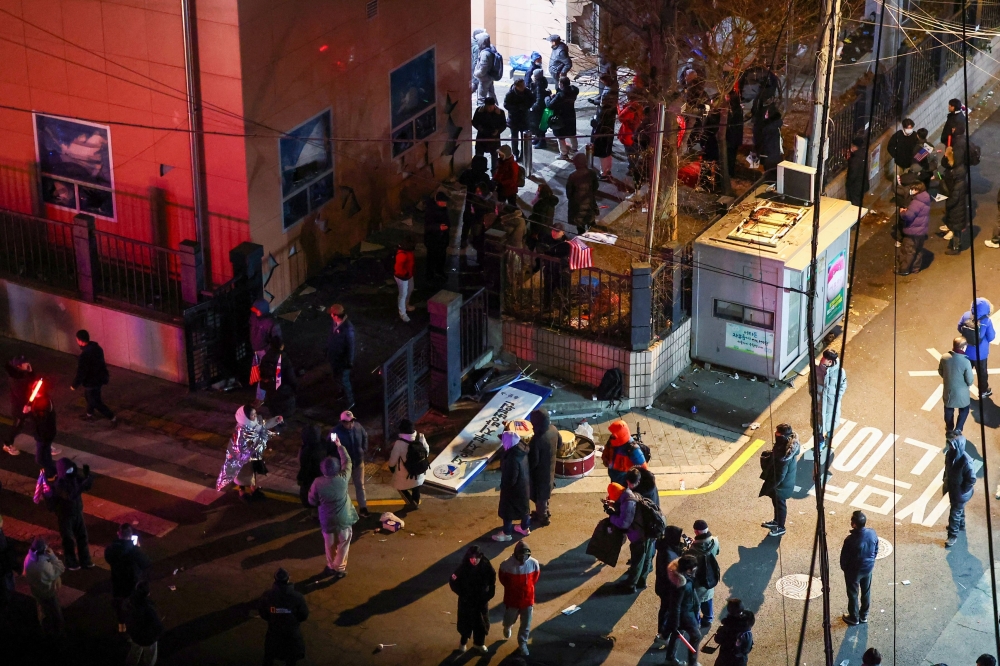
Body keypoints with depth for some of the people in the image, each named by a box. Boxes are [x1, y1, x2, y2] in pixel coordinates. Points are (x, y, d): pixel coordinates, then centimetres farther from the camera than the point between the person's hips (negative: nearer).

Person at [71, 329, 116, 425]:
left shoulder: (84, 355, -33)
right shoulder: (96, 347, -6)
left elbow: (81, 373, -26)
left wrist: (74, 385, -11)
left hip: (92, 382, -9)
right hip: (99, 377, 9)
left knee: (96, 402, 9)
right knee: (89, 397, 30)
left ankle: (113, 418, 15)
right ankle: (89, 415, 51)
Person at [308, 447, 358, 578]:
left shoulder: (318, 483, -21)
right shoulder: (343, 478, -20)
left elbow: (312, 501, -8)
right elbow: (347, 461, -3)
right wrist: (339, 446, 8)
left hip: (327, 520, 0)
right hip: (344, 519, 0)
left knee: (330, 544, 21)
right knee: (343, 544, 17)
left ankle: (331, 566, 35)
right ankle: (339, 568, 25)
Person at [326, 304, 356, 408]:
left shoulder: (347, 328, -33)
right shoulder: (334, 323, -11)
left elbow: (351, 346, -23)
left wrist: (350, 362, -16)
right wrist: (328, 351, 16)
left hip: (343, 359, -7)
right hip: (334, 356, 8)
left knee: (344, 380, 8)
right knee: (337, 378, 26)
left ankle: (349, 401, 27)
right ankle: (344, 392, 51)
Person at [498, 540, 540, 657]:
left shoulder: (533, 563, -20)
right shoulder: (507, 564, -26)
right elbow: (502, 578, -5)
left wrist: (528, 588, 7)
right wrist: (510, 588, 5)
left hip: (527, 599, 1)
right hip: (512, 599, -1)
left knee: (526, 624, 11)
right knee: (509, 619, 21)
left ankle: (523, 643, 34)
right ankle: (507, 626, 58)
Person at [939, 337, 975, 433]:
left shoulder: (944, 357, -18)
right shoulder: (966, 361, -29)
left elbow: (940, 371, 0)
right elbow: (970, 381, -19)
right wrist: (969, 383, 4)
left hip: (948, 390, 3)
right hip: (961, 392, -3)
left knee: (949, 410, 27)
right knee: (964, 409, 24)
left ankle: (949, 429, 45)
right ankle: (958, 429, 21)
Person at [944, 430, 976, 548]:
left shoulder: (965, 460, -35)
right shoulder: (950, 454, -14)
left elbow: (972, 479, -25)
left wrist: (961, 491, -16)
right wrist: (946, 481, 5)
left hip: (961, 493, -7)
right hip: (953, 489, 7)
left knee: (955, 513, 8)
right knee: (959, 510, 30)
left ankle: (953, 535, 26)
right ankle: (960, 526, 53)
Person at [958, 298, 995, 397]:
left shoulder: (966, 316, -18)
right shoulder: (987, 321, -26)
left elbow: (960, 328, -3)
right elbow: (991, 337, -15)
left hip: (966, 351, 3)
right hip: (980, 353, -3)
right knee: (982, 372, 21)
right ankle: (983, 391, 40)